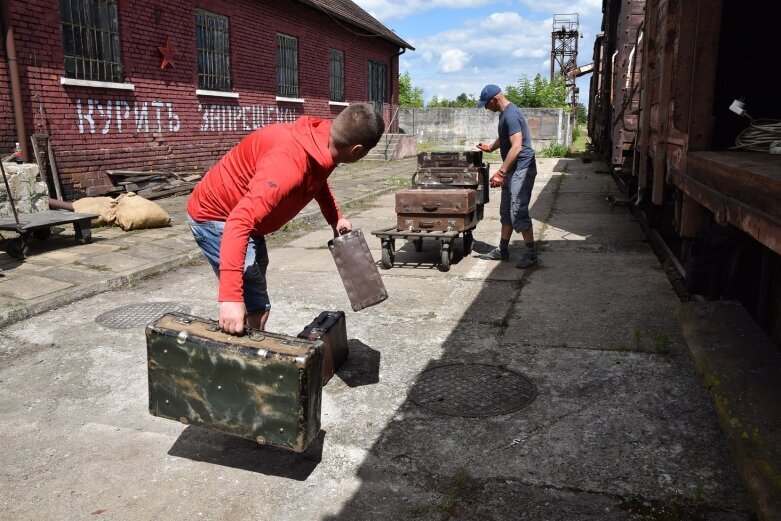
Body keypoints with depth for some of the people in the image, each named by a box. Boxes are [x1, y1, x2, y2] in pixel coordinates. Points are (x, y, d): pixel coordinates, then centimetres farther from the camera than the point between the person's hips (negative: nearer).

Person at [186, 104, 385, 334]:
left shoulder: (319, 138, -9)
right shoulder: (290, 163, -37)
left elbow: (318, 179, 17)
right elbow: (240, 221, -45)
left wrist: (335, 218, 6)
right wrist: (230, 296, -50)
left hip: (246, 212, 10)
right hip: (215, 217, -10)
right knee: (257, 309, -14)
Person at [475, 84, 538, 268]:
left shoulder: (511, 115, -19)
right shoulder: (504, 113, 13)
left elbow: (516, 147, -27)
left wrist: (500, 173, -28)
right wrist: (489, 148, 37)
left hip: (521, 169, -11)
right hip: (512, 170, 11)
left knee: (518, 212, -11)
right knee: (506, 211, 13)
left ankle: (531, 253, -2)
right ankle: (503, 251, 21)